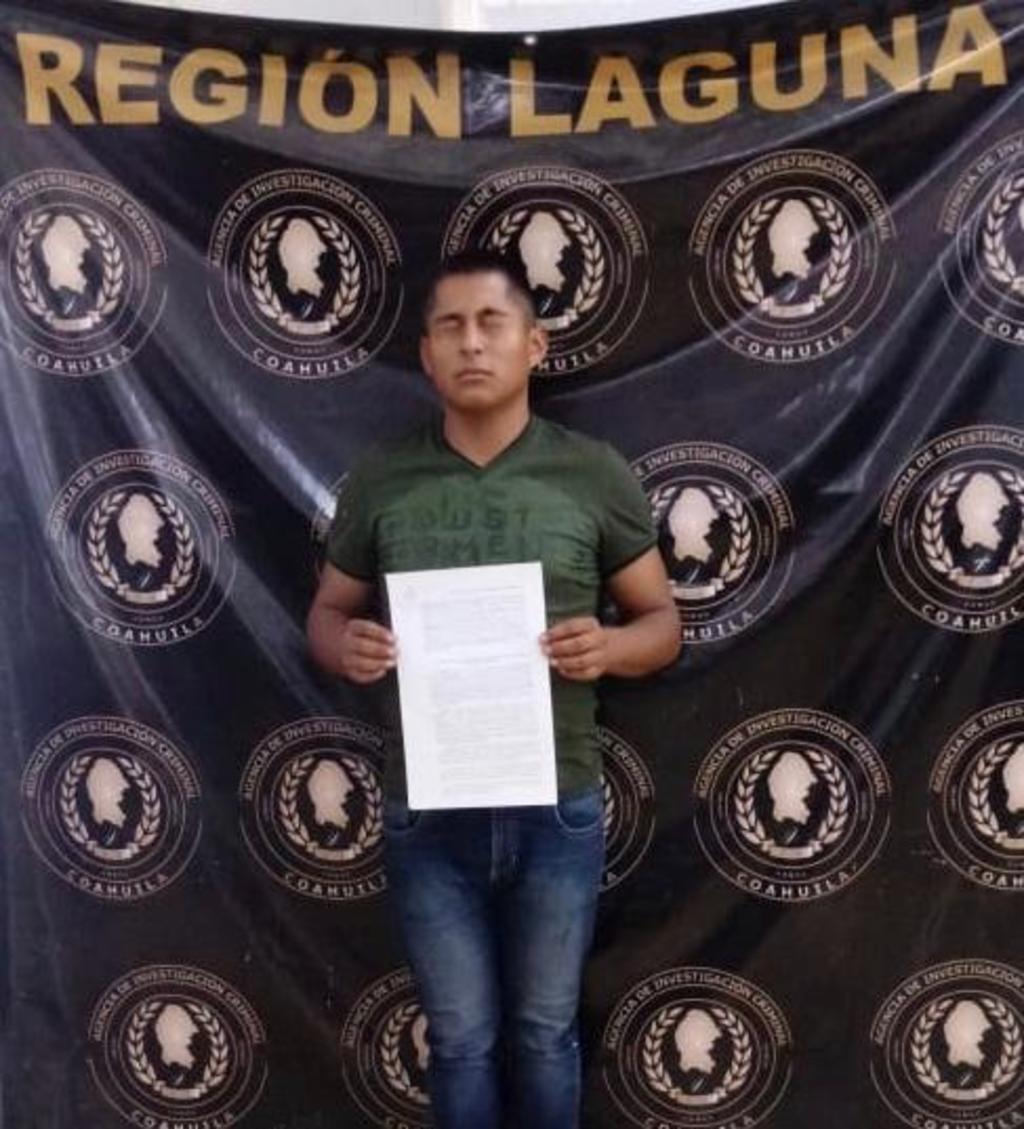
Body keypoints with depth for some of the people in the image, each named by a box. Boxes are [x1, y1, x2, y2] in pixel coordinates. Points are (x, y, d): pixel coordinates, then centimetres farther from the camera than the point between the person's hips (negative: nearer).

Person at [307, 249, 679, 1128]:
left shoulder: (596, 475, -4)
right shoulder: (379, 483, -1)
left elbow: (662, 619, 2)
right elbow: (328, 612, 9)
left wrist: (607, 649, -20)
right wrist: (345, 647, -15)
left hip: (557, 810, 0)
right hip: (428, 814, 1)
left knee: (545, 1032, 20)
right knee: (461, 1040, 18)